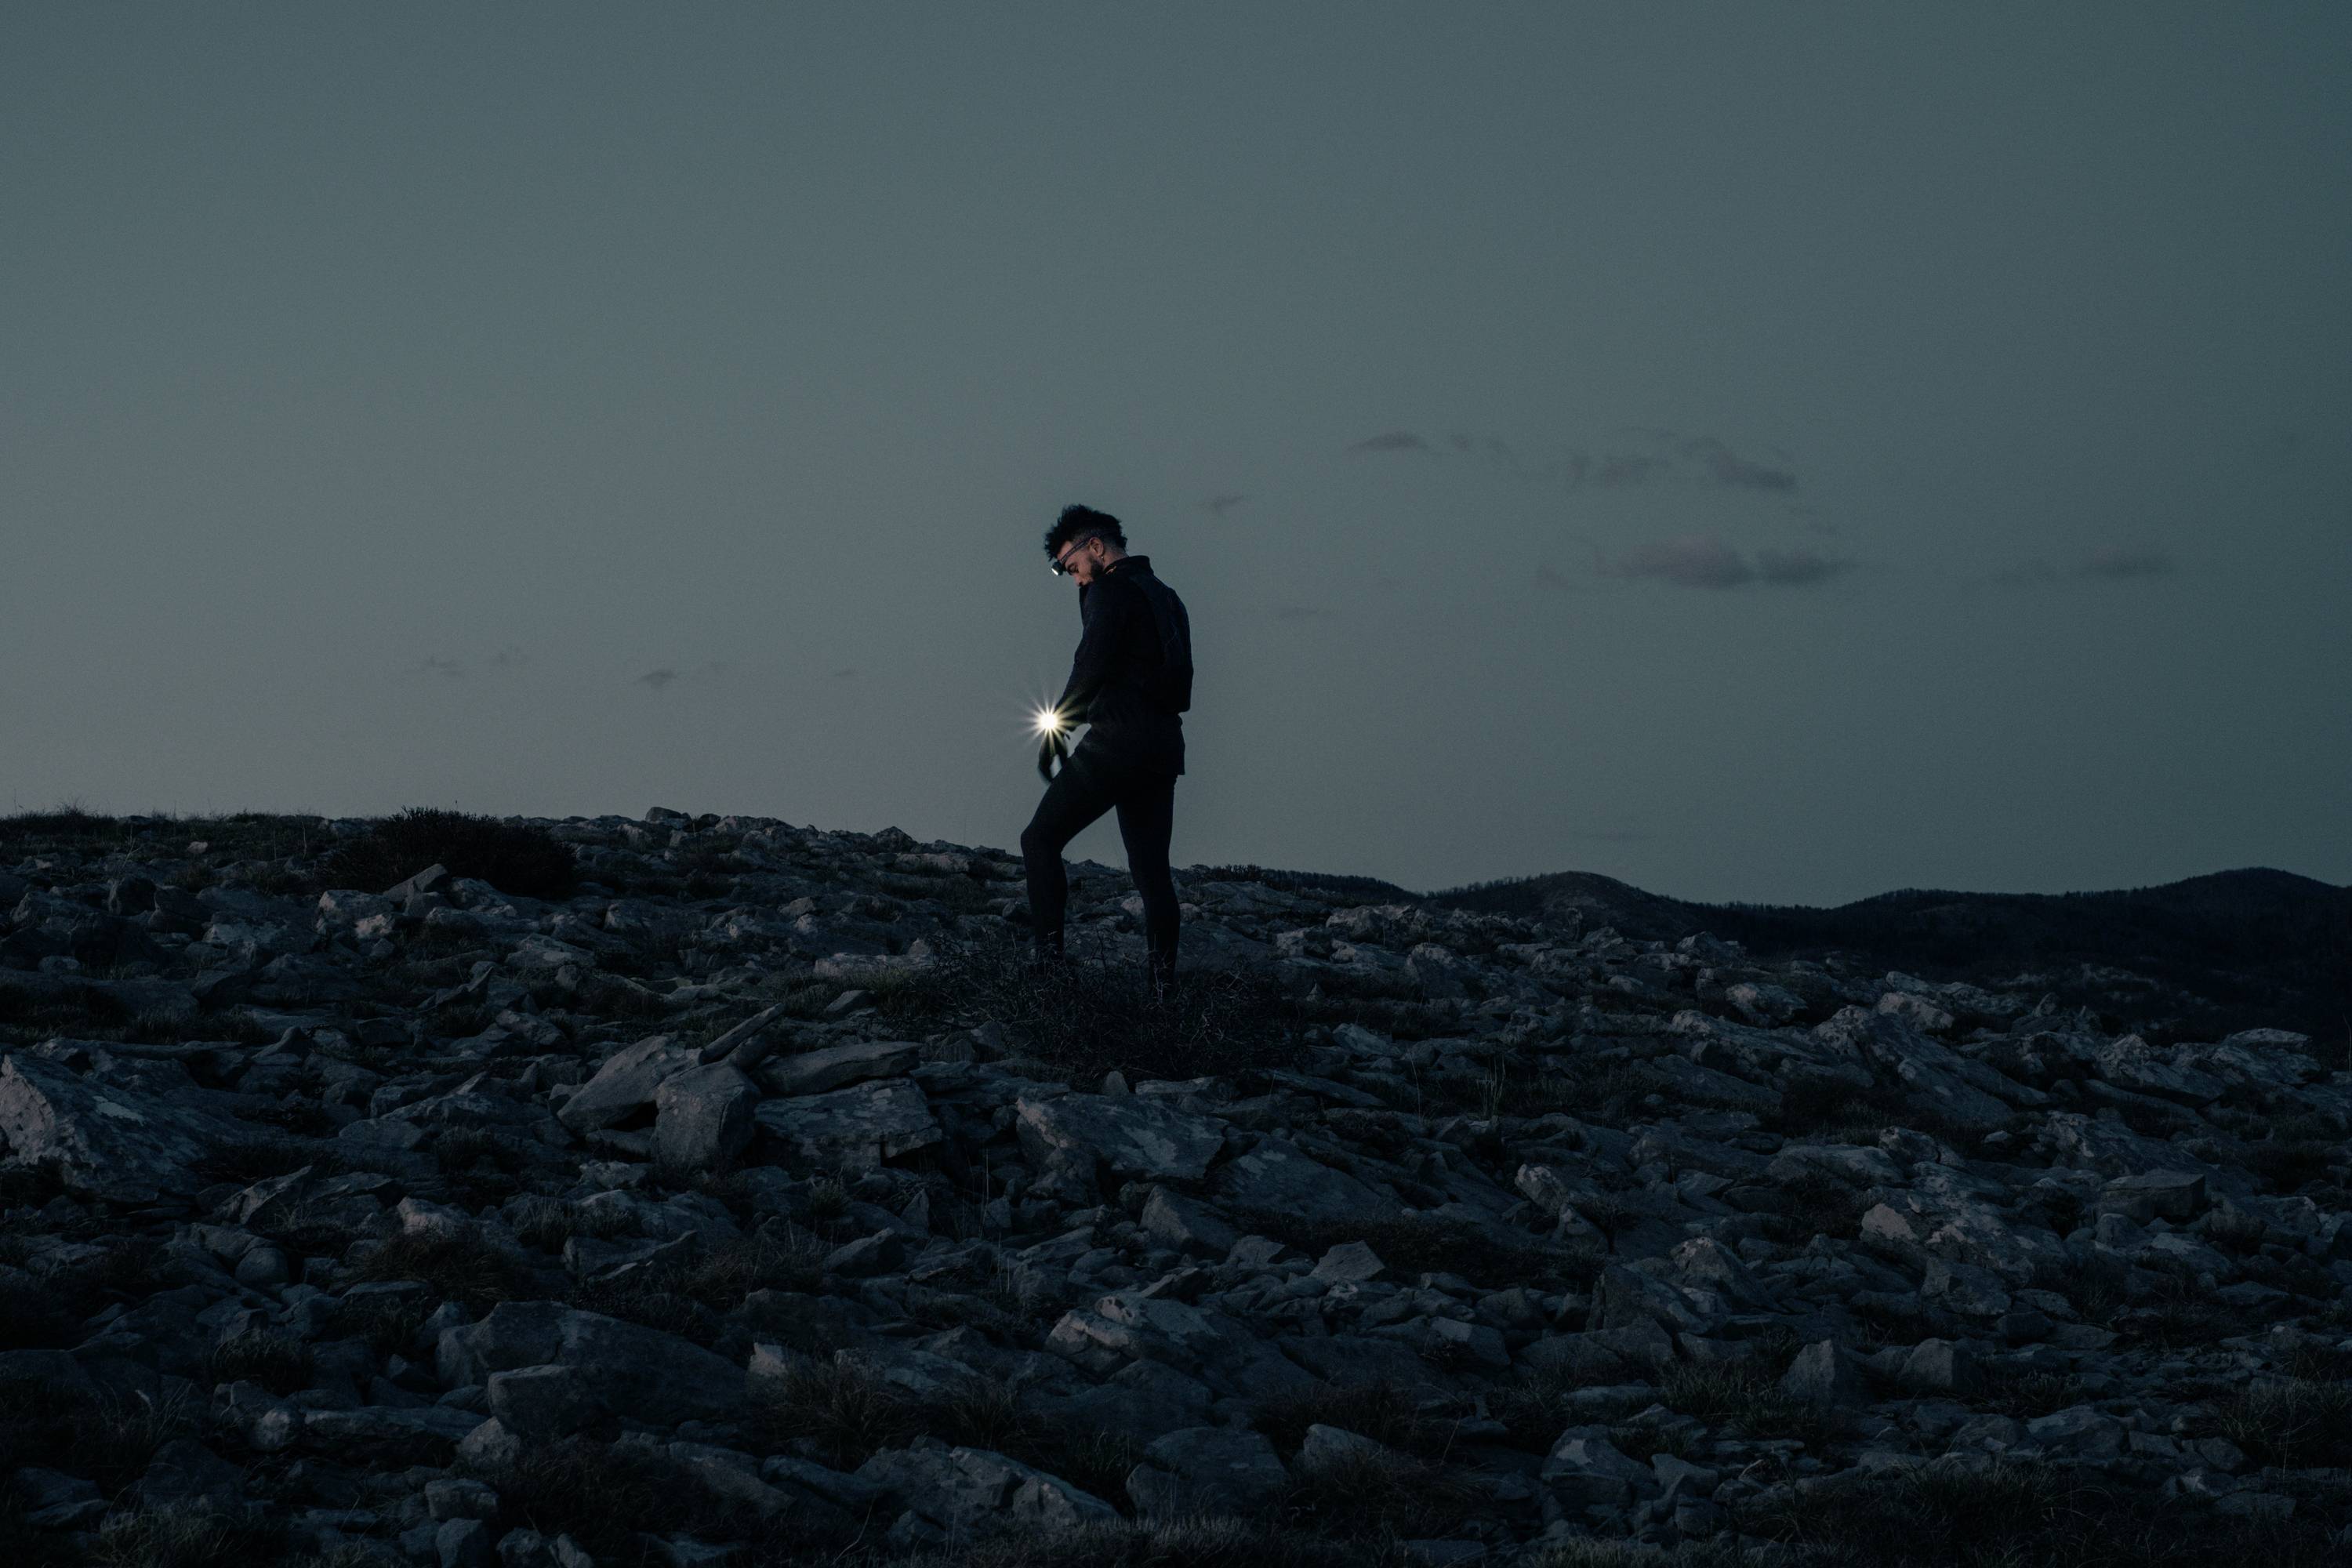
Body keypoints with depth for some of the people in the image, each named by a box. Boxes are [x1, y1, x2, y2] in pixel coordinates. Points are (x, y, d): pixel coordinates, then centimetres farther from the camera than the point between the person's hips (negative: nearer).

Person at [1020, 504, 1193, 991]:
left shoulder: (1110, 590, -6)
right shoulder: (1165, 597, 21)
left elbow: (1092, 668, -15)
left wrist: (1057, 723, -2)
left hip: (1117, 741, -8)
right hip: (1165, 745, 8)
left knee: (1041, 840, 1)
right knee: (1152, 867, 9)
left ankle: (1049, 957, -9)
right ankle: (1163, 982, 2)